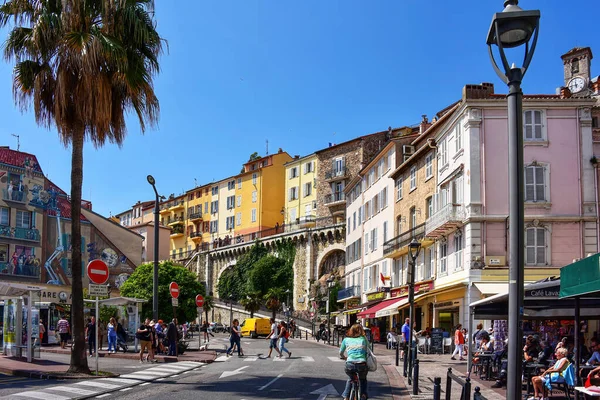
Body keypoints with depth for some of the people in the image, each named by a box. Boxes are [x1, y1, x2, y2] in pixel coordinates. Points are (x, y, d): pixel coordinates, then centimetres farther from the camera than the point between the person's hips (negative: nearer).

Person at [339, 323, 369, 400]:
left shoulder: (346, 339, 19)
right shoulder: (363, 339, 19)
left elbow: (341, 353, 29)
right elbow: (367, 352, 22)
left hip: (349, 365, 0)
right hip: (362, 364, 0)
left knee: (350, 379, 32)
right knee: (363, 379, 32)